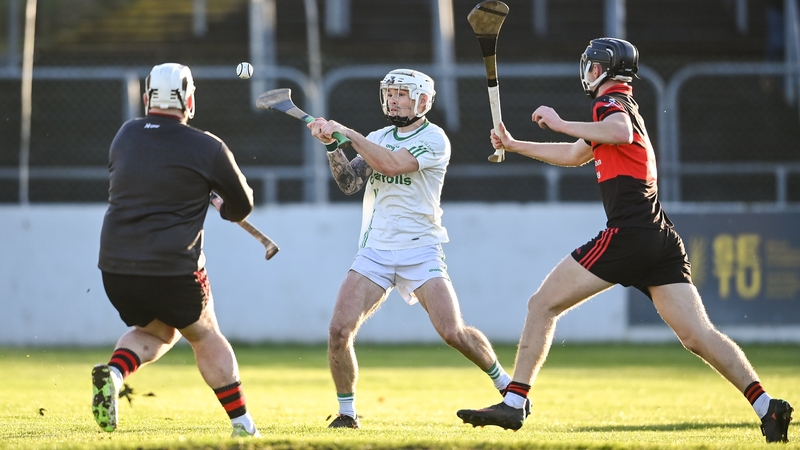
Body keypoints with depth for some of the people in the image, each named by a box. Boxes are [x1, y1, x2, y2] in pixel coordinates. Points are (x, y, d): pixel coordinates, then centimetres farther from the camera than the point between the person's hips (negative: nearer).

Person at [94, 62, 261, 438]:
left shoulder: (125, 135, 7)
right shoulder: (207, 149, -5)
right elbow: (242, 206, 7)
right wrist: (224, 206, 32)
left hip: (115, 266, 4)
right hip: (174, 269, -4)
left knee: (158, 330, 27)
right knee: (205, 337, 18)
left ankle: (113, 372, -2)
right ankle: (242, 424, 19)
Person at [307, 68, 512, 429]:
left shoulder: (433, 139, -6)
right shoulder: (377, 139, 13)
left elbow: (392, 164, -21)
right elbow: (350, 183, 3)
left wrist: (348, 133, -19)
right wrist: (332, 144, -11)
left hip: (420, 251, -4)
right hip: (375, 251, 4)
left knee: (453, 332, -14)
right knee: (339, 331, -11)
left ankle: (507, 386, 10)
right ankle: (346, 411, 6)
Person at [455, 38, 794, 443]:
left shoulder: (611, 102, 0)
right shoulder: (623, 107, 29)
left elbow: (621, 132, -25)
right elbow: (574, 155, 43)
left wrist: (560, 124, -14)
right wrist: (513, 145, 47)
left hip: (627, 232, -9)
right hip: (662, 241, 9)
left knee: (542, 305, 2)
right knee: (698, 336, -1)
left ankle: (514, 402, 0)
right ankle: (766, 405, -16)